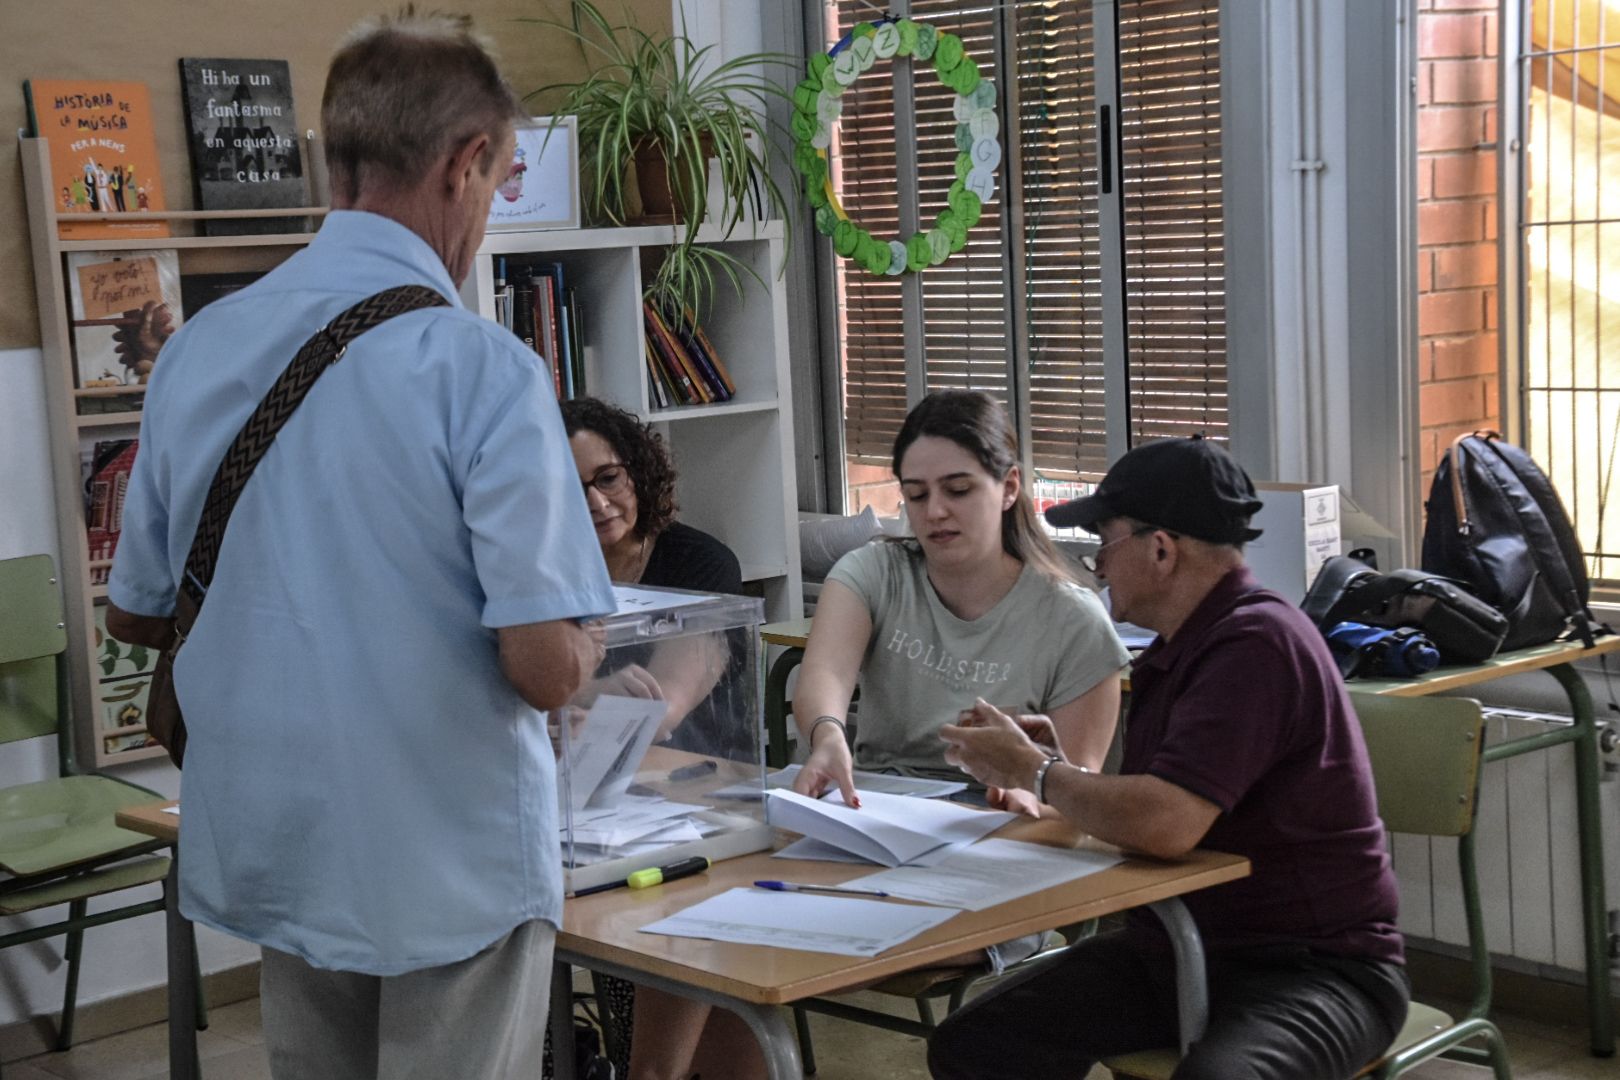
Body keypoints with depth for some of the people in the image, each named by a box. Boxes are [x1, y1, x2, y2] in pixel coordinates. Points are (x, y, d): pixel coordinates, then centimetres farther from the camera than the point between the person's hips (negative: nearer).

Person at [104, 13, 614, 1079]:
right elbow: (548, 668, -22)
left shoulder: (195, 350, -1)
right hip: (450, 870, -5)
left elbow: (134, 613, 9)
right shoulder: (480, 366, -19)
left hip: (273, 853, 6)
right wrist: (586, 636, 0)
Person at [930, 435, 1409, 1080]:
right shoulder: (1184, 647, 10)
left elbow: (1165, 825, -29)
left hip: (1312, 966, -9)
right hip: (1180, 947, 9)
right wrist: (1059, 763, 1)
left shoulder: (1256, 644, -20)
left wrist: (1034, 772, -13)